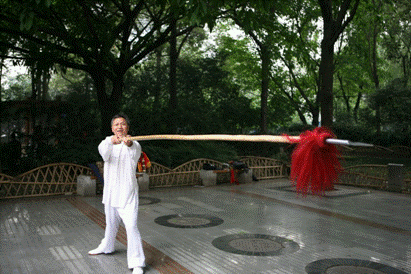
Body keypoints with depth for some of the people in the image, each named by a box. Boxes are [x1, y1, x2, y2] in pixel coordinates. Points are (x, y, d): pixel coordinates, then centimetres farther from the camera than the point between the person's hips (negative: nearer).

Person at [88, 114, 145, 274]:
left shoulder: (134, 144, -8)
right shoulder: (107, 142, 2)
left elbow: (136, 152, -34)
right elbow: (103, 152, -22)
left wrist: (129, 144, -57)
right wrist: (112, 142, -45)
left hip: (127, 192, -4)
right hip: (110, 190, 5)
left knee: (131, 226, -14)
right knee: (111, 222, 24)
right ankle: (106, 247, 50)